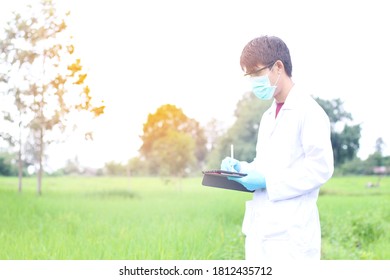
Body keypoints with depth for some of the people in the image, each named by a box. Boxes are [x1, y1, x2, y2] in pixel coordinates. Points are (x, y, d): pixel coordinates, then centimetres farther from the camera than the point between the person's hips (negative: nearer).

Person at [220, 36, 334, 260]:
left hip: (291, 232, -8)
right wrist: (242, 168, 6)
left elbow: (321, 166, -16)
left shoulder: (308, 111, -8)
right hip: (261, 228, 9)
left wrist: (267, 181, -17)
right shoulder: (268, 116, 19)